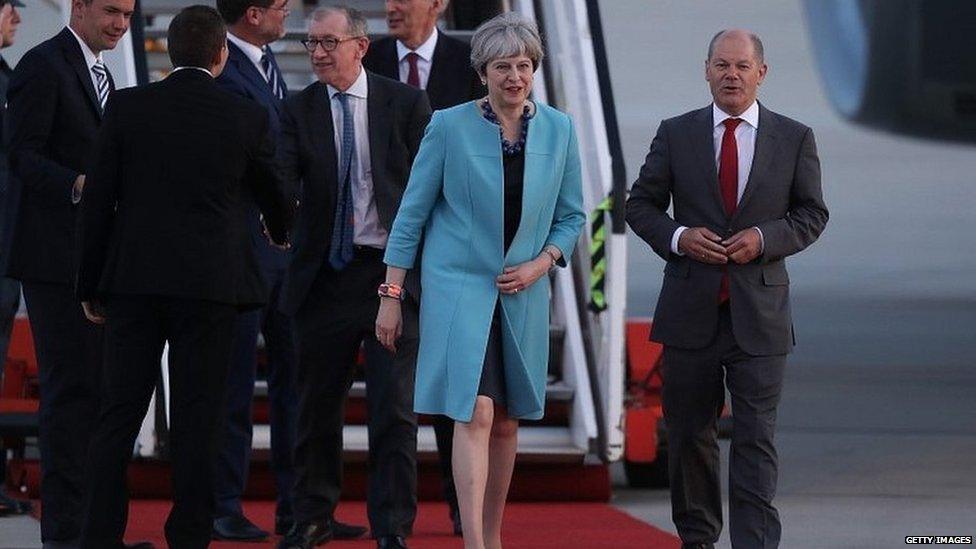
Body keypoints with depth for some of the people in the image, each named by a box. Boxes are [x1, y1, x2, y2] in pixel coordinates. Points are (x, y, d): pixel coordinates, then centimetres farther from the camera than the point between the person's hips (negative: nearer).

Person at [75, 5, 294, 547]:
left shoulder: (127, 107, 0)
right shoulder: (246, 117, 0)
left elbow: (97, 201, 1)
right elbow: (273, 193, 16)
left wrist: (90, 284, 10)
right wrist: (282, 234, 39)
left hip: (133, 279, 1)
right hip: (211, 280, -1)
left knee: (119, 414, 4)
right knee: (196, 418, 3)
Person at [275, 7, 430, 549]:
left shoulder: (406, 103, 1)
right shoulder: (300, 109, 3)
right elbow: (282, 175, -9)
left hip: (394, 273, -2)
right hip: (326, 274, 2)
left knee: (394, 408, -4)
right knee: (318, 403, 9)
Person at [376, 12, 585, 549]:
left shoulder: (558, 130, 3)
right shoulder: (449, 126, -6)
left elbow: (571, 216, 12)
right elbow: (412, 213, -2)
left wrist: (541, 263, -6)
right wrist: (392, 295, -4)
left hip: (522, 294, 4)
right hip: (458, 284, -4)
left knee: (506, 422, 10)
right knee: (475, 414, -15)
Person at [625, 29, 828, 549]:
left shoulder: (794, 139, 4)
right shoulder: (676, 134, 4)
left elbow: (812, 214, 7)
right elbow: (640, 205, 8)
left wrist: (765, 238, -11)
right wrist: (678, 236, -11)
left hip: (760, 310, -1)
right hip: (691, 309, 1)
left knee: (756, 436, -6)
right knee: (689, 432, 9)